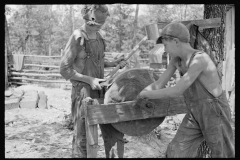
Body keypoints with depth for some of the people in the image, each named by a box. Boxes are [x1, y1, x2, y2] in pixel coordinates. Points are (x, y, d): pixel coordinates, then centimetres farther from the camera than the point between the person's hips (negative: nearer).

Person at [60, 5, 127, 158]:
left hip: (101, 89, 7)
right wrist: (89, 79, -17)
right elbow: (64, 69, -13)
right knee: (83, 137, 5)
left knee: (114, 132, 11)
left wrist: (113, 64, 3)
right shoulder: (78, 37, -14)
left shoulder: (98, 35, 6)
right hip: (83, 92, -6)